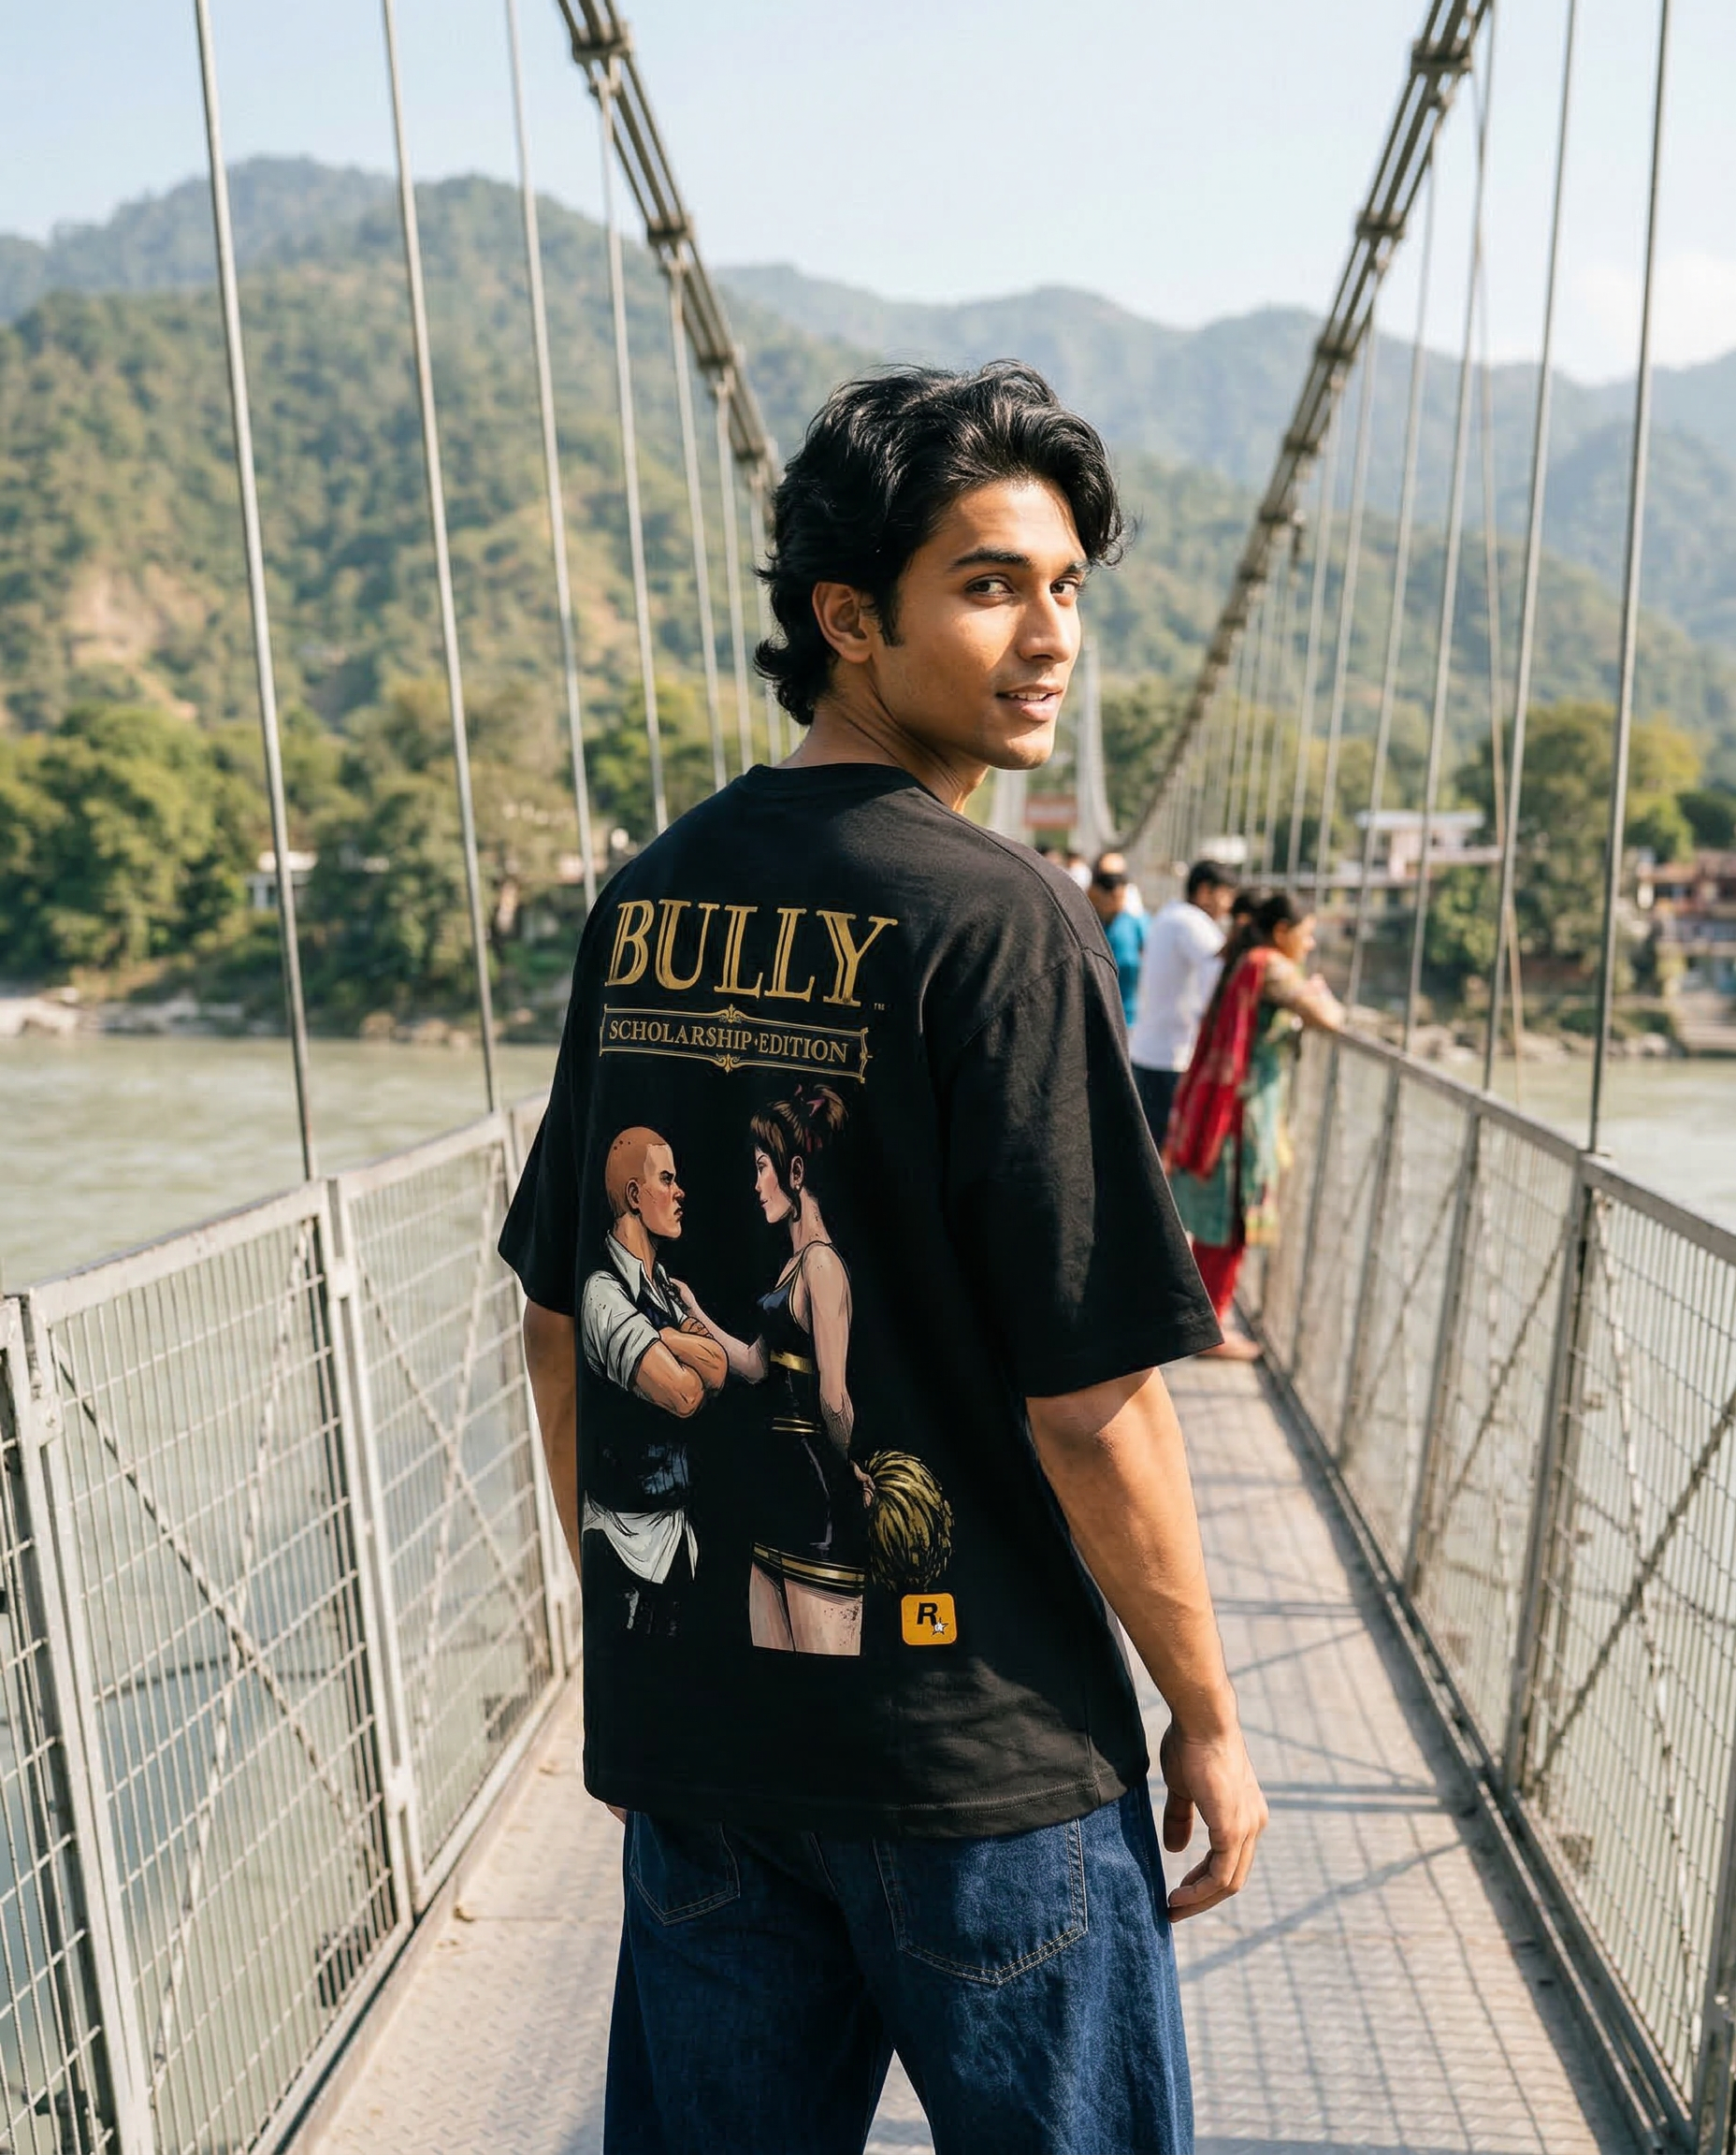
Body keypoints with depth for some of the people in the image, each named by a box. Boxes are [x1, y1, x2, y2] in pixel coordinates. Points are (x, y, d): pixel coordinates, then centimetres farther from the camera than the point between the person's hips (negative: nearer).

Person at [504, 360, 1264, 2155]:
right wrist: (1208, 1717, -4)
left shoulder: (645, 900, 0)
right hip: (974, 1737, -5)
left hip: (680, 1720, 6)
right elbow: (1089, 1404, -19)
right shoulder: (996, 919, -18)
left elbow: (556, 1329, 5)